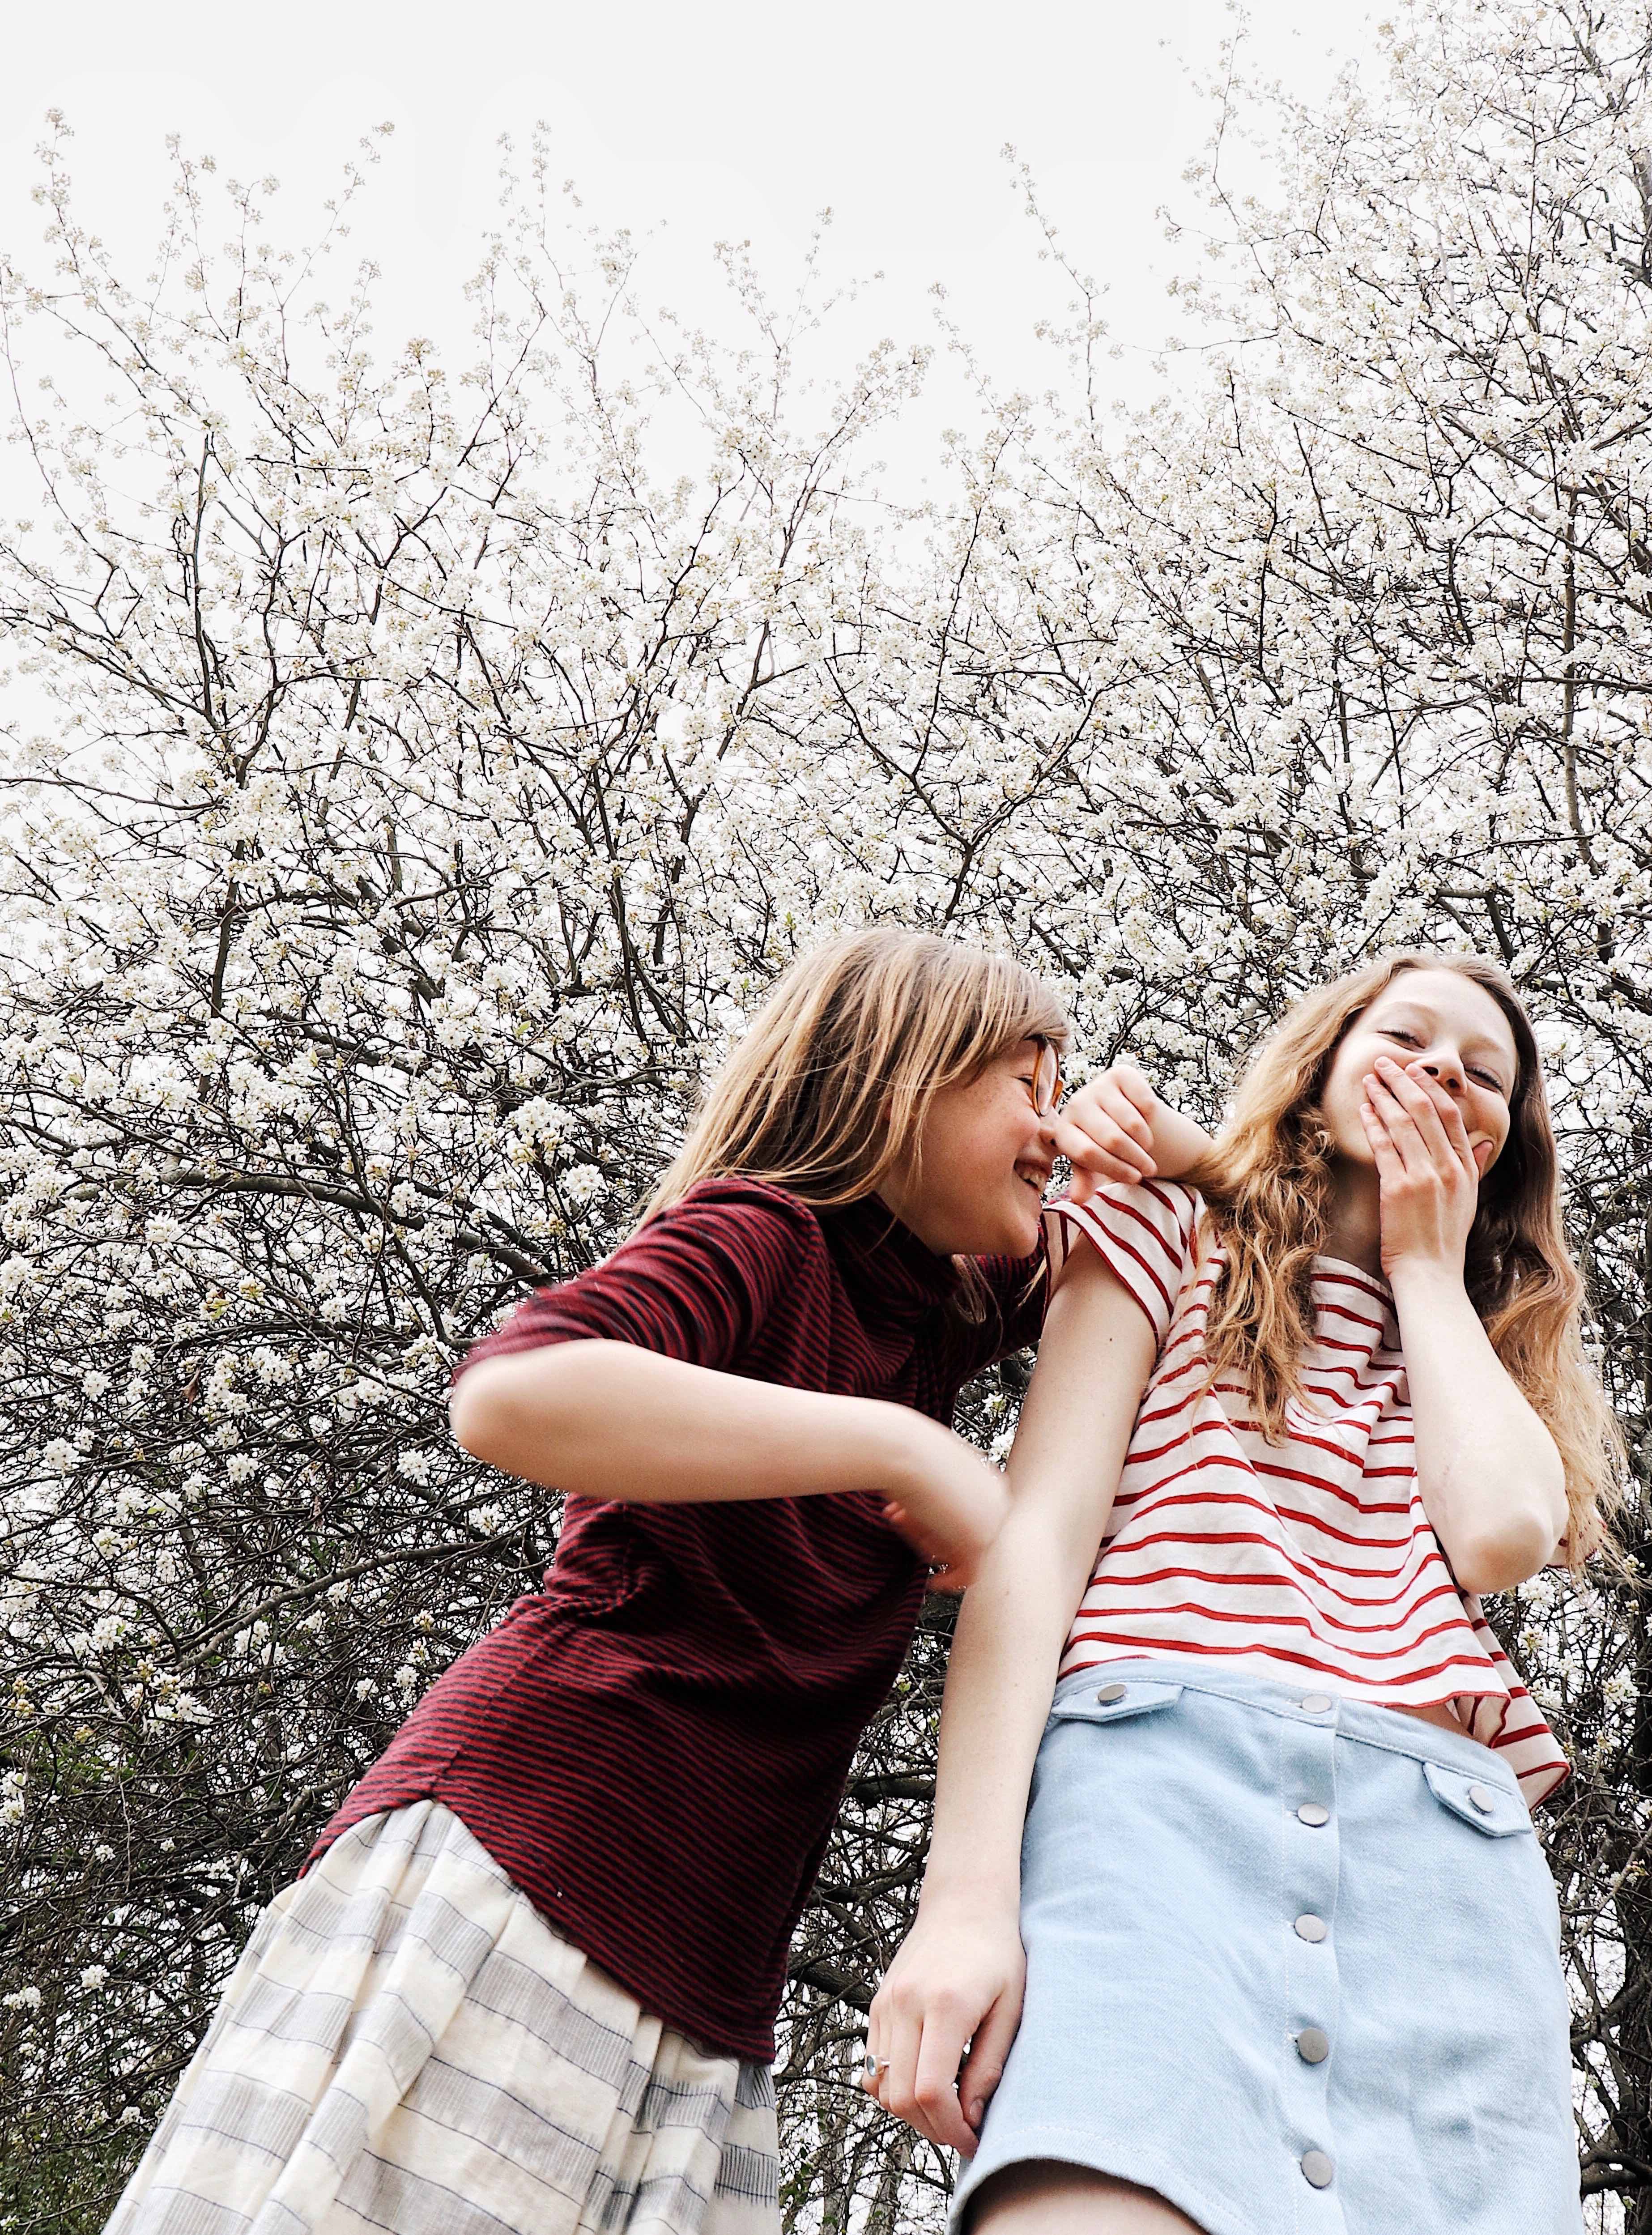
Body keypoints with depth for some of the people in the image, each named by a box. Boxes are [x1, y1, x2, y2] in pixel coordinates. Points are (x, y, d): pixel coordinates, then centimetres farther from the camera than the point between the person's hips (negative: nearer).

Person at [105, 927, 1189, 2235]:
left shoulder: (935, 1317, 16)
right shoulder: (758, 1238, -8)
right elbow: (511, 1398, -27)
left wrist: (1125, 1149, 10)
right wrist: (903, 1448, -23)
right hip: (521, 1850, -8)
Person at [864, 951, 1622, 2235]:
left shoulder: (1499, 1346, 30)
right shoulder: (1177, 1239, 19)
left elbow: (1502, 1534, 5)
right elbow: (1037, 1541, 4)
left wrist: (1427, 1262, 18)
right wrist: (968, 1892, -10)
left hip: (1451, 1841, 4)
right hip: (1164, 1781, -4)